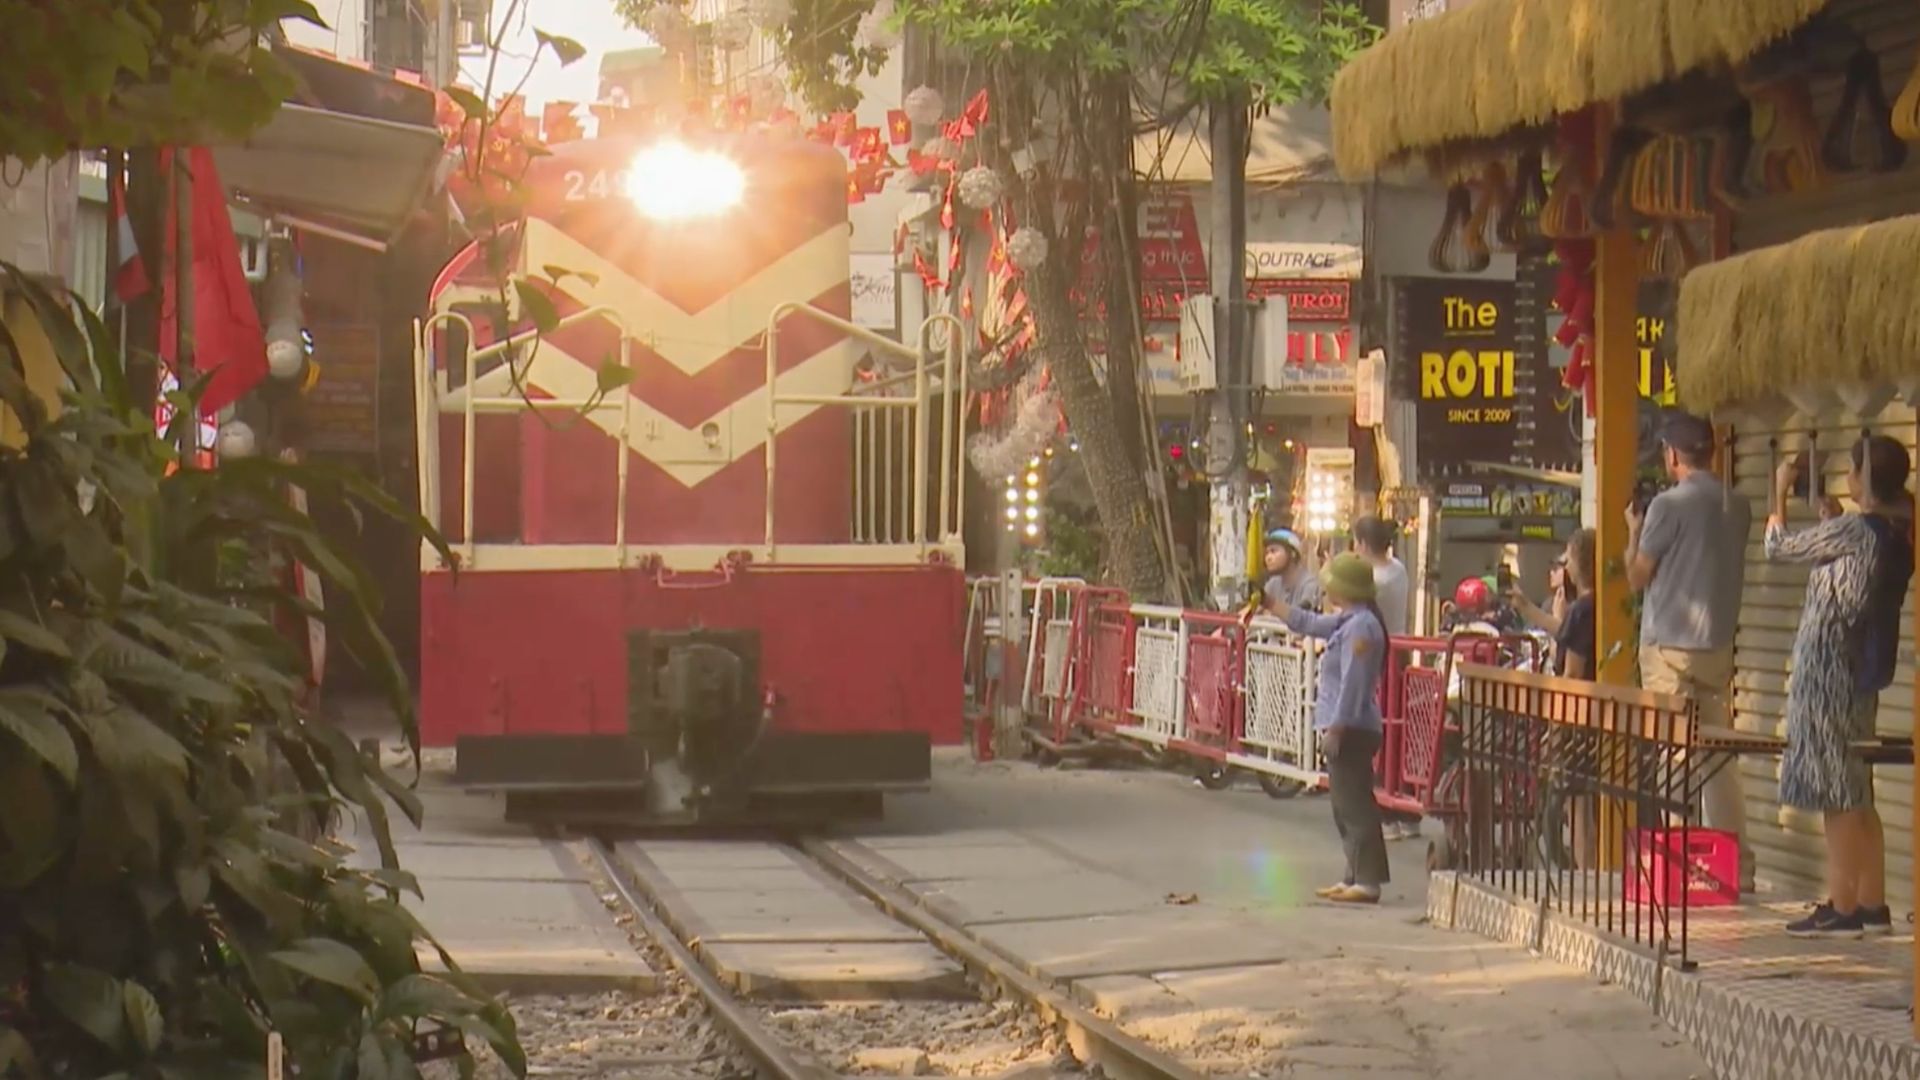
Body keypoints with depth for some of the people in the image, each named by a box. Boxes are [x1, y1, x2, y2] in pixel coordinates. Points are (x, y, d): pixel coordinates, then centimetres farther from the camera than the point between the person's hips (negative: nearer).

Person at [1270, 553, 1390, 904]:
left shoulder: (1360, 626, -17)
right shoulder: (1346, 622, 14)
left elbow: (1352, 684, -21)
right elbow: (1308, 623, 31)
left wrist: (1335, 729, -22)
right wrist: (1269, 603, 37)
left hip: (1350, 730, -11)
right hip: (1344, 729, 11)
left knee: (1355, 805, -10)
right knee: (1346, 805, 14)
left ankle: (1367, 881, -11)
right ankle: (1355, 876, 20)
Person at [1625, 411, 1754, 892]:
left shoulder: (1669, 505, -12)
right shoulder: (1737, 508, 6)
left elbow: (1637, 576, -6)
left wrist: (1634, 531, 11)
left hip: (1670, 645, -6)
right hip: (1718, 644, 6)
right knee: (1720, 754, 10)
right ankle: (1737, 865, 10)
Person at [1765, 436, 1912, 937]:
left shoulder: (1852, 530, -17)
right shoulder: (1896, 535, 7)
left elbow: (1778, 546, -6)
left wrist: (1781, 490, 8)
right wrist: (1834, 523, 20)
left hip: (1828, 670, -9)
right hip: (1861, 670, 9)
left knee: (1836, 794, -6)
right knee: (1856, 794, 13)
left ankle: (1842, 908, -5)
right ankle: (1872, 905, 14)